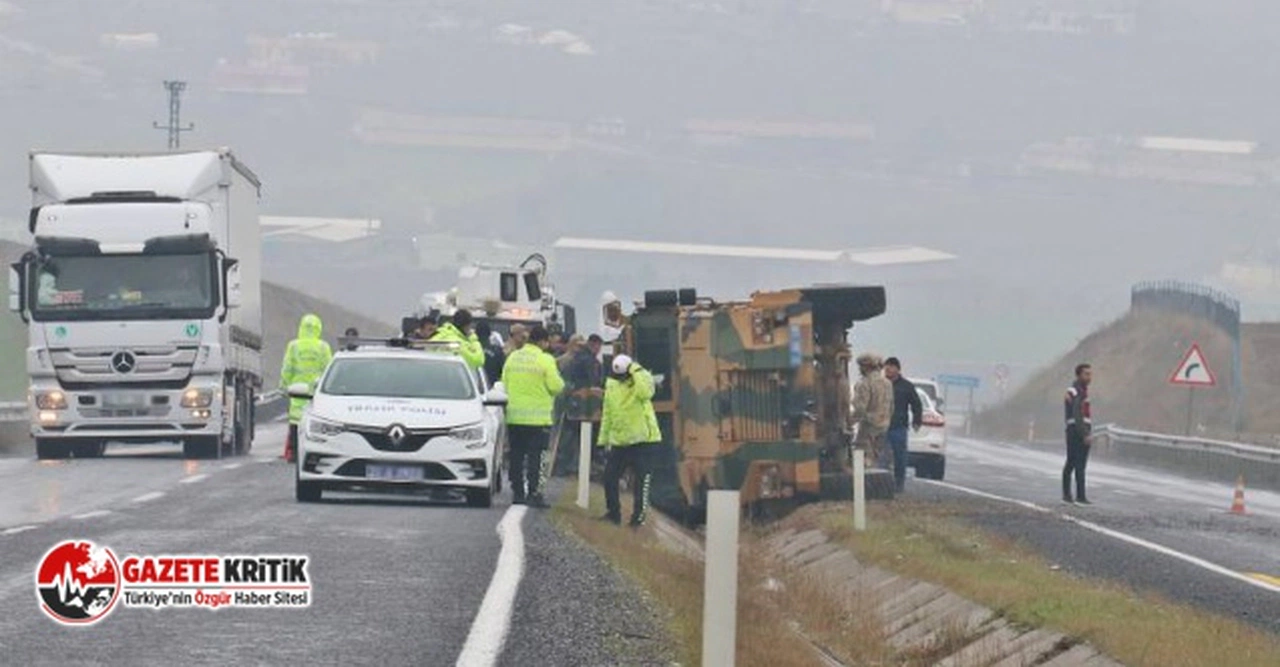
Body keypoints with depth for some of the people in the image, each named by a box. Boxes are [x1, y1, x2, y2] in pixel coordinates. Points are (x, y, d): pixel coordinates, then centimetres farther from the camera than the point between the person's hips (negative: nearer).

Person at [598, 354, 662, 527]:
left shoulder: (642, 379, -7)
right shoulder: (611, 384, 9)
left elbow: (645, 393, -32)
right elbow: (607, 413, 16)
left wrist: (636, 372, -27)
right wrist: (604, 438, 15)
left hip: (642, 440, -6)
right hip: (619, 440, 6)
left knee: (642, 480, -4)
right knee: (610, 477, 8)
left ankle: (639, 516, 2)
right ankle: (613, 512, 22)